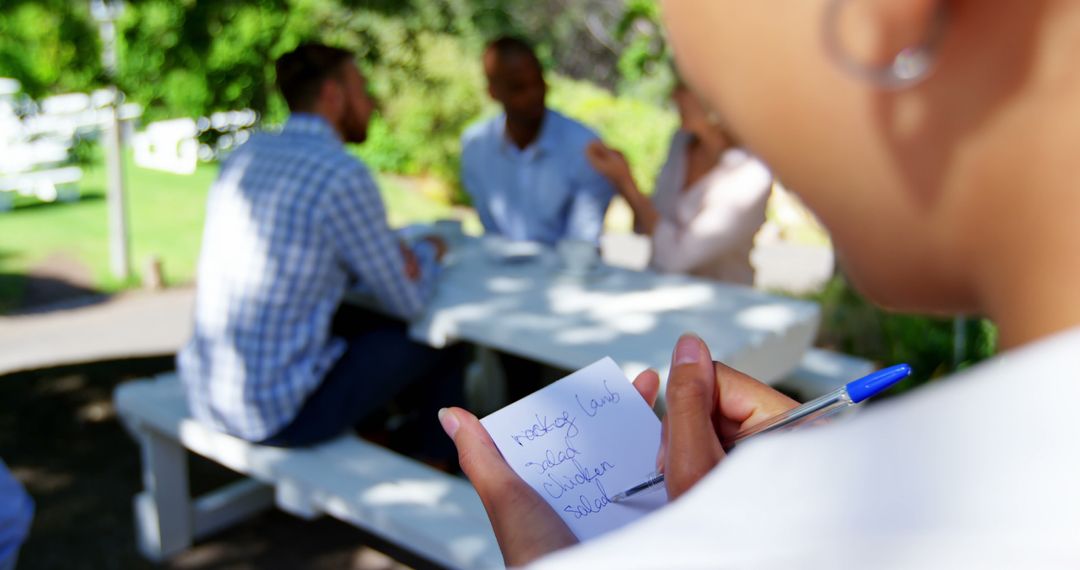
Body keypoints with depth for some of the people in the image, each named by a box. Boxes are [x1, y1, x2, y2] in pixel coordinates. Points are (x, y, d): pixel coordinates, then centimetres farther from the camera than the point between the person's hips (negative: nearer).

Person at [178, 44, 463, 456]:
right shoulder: (343, 176, -17)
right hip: (281, 413, -8)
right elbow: (408, 302, -7)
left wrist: (394, 259, 7)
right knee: (439, 340, 11)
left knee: (370, 328, 28)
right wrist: (429, 252, 16)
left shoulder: (245, 156, 7)